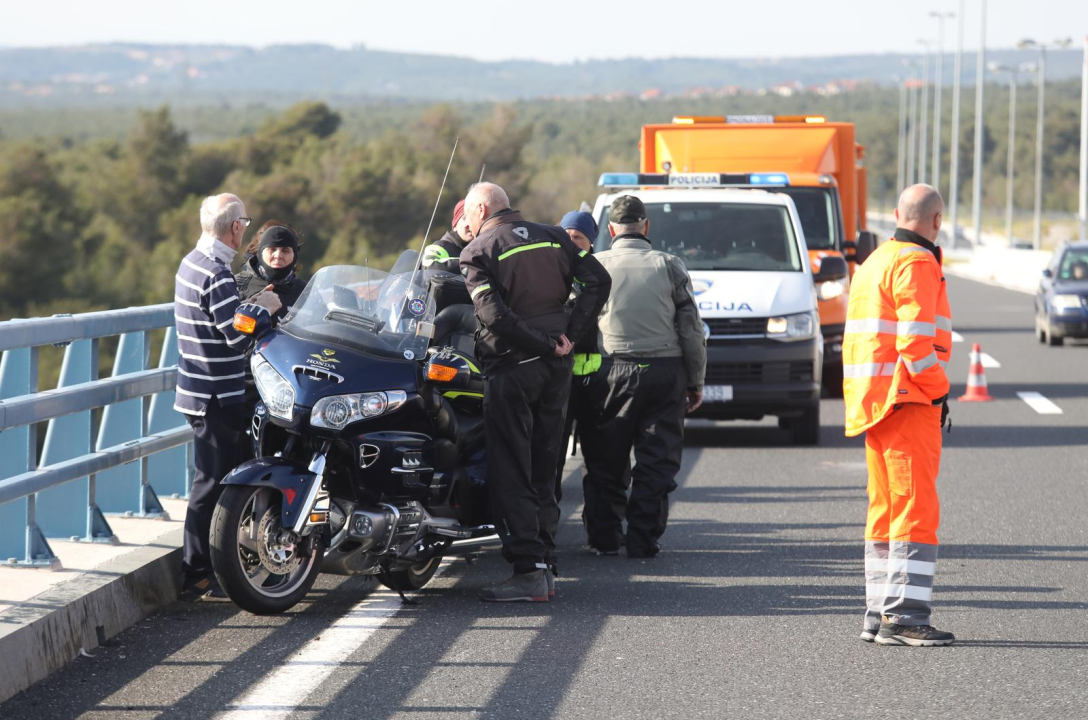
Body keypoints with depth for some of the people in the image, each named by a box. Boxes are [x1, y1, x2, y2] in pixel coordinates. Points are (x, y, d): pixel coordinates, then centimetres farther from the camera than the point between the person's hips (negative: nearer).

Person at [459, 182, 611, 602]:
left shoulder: (478, 251, -3)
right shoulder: (553, 237, 13)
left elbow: (493, 313, -17)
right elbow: (598, 280, 3)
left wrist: (544, 343, -12)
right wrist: (570, 335, 0)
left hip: (512, 363, -6)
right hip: (557, 365, 6)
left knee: (510, 471, -4)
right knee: (544, 466, 15)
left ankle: (529, 570, -13)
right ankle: (546, 563, 15)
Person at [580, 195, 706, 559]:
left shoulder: (596, 266, 3)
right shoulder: (669, 265, 4)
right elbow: (692, 330, 4)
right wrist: (696, 383, 11)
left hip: (614, 373, 0)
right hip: (666, 370, 0)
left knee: (606, 460, 11)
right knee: (657, 461, 4)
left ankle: (604, 536, 13)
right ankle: (643, 539, 1)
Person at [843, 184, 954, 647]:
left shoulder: (875, 262, 18)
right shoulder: (917, 265, -11)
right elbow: (916, 342, -20)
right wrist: (939, 394, -10)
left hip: (874, 402, 10)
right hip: (908, 402, -10)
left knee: (886, 511, 13)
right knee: (916, 510, -9)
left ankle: (879, 615, 15)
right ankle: (903, 614, -14)